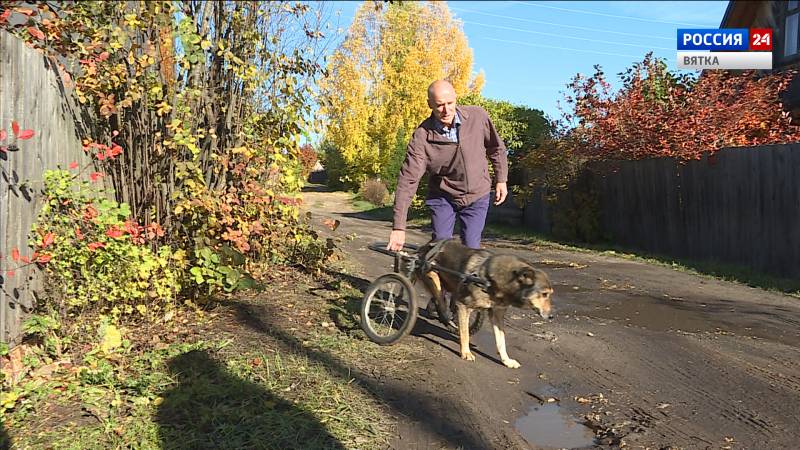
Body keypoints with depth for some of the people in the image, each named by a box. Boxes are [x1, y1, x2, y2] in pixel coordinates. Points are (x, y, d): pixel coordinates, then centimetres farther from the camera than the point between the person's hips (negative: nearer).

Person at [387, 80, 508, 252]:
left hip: (477, 195, 1)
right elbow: (408, 181, -24)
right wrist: (399, 228, -28)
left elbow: (496, 148, 3)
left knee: (471, 249, 0)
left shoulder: (478, 116, -16)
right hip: (442, 197, -1)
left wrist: (501, 180, 8)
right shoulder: (422, 136, -21)